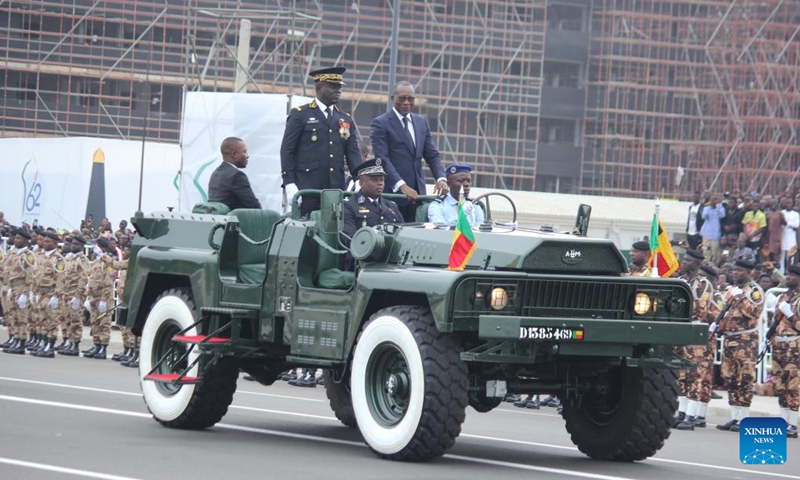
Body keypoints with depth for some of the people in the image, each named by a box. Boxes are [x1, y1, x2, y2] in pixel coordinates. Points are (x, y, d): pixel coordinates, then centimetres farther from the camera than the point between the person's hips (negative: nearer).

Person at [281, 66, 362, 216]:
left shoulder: (346, 120, 18)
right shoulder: (300, 115, 4)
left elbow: (353, 153, 11)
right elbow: (287, 150, -1)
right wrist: (289, 184, -11)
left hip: (336, 191, 4)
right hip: (307, 189, -4)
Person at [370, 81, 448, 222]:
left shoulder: (422, 122, 17)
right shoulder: (380, 123, -3)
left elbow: (432, 155, 15)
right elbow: (382, 158, -12)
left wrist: (441, 178, -6)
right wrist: (401, 186, -23)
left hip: (416, 194, 5)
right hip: (392, 192, -5)